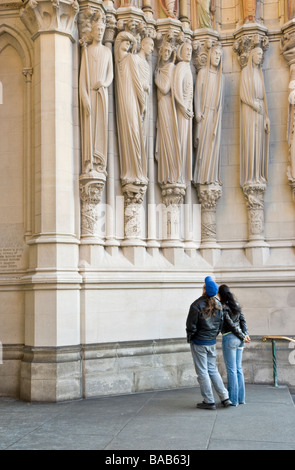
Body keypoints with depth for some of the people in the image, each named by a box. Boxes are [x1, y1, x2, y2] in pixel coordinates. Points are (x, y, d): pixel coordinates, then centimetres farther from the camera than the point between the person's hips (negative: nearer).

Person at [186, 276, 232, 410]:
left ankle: (209, 402, 8)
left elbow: (191, 326, -14)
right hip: (212, 342, 6)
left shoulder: (197, 305, -18)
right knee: (213, 370, 16)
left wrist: (189, 338, 2)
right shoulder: (218, 305, 2)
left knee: (202, 372, 3)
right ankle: (225, 398, 14)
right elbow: (220, 324, 8)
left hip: (199, 343, -6)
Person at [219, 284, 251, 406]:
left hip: (229, 338, -7)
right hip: (239, 339, 7)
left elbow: (231, 325, -14)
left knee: (231, 370, -1)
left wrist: (243, 337, -6)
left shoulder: (223, 308, -14)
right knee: (238, 368, 12)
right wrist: (246, 334, 1)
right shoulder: (236, 304, 9)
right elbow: (242, 320, 7)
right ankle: (240, 398, 17)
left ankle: (233, 399, 3)